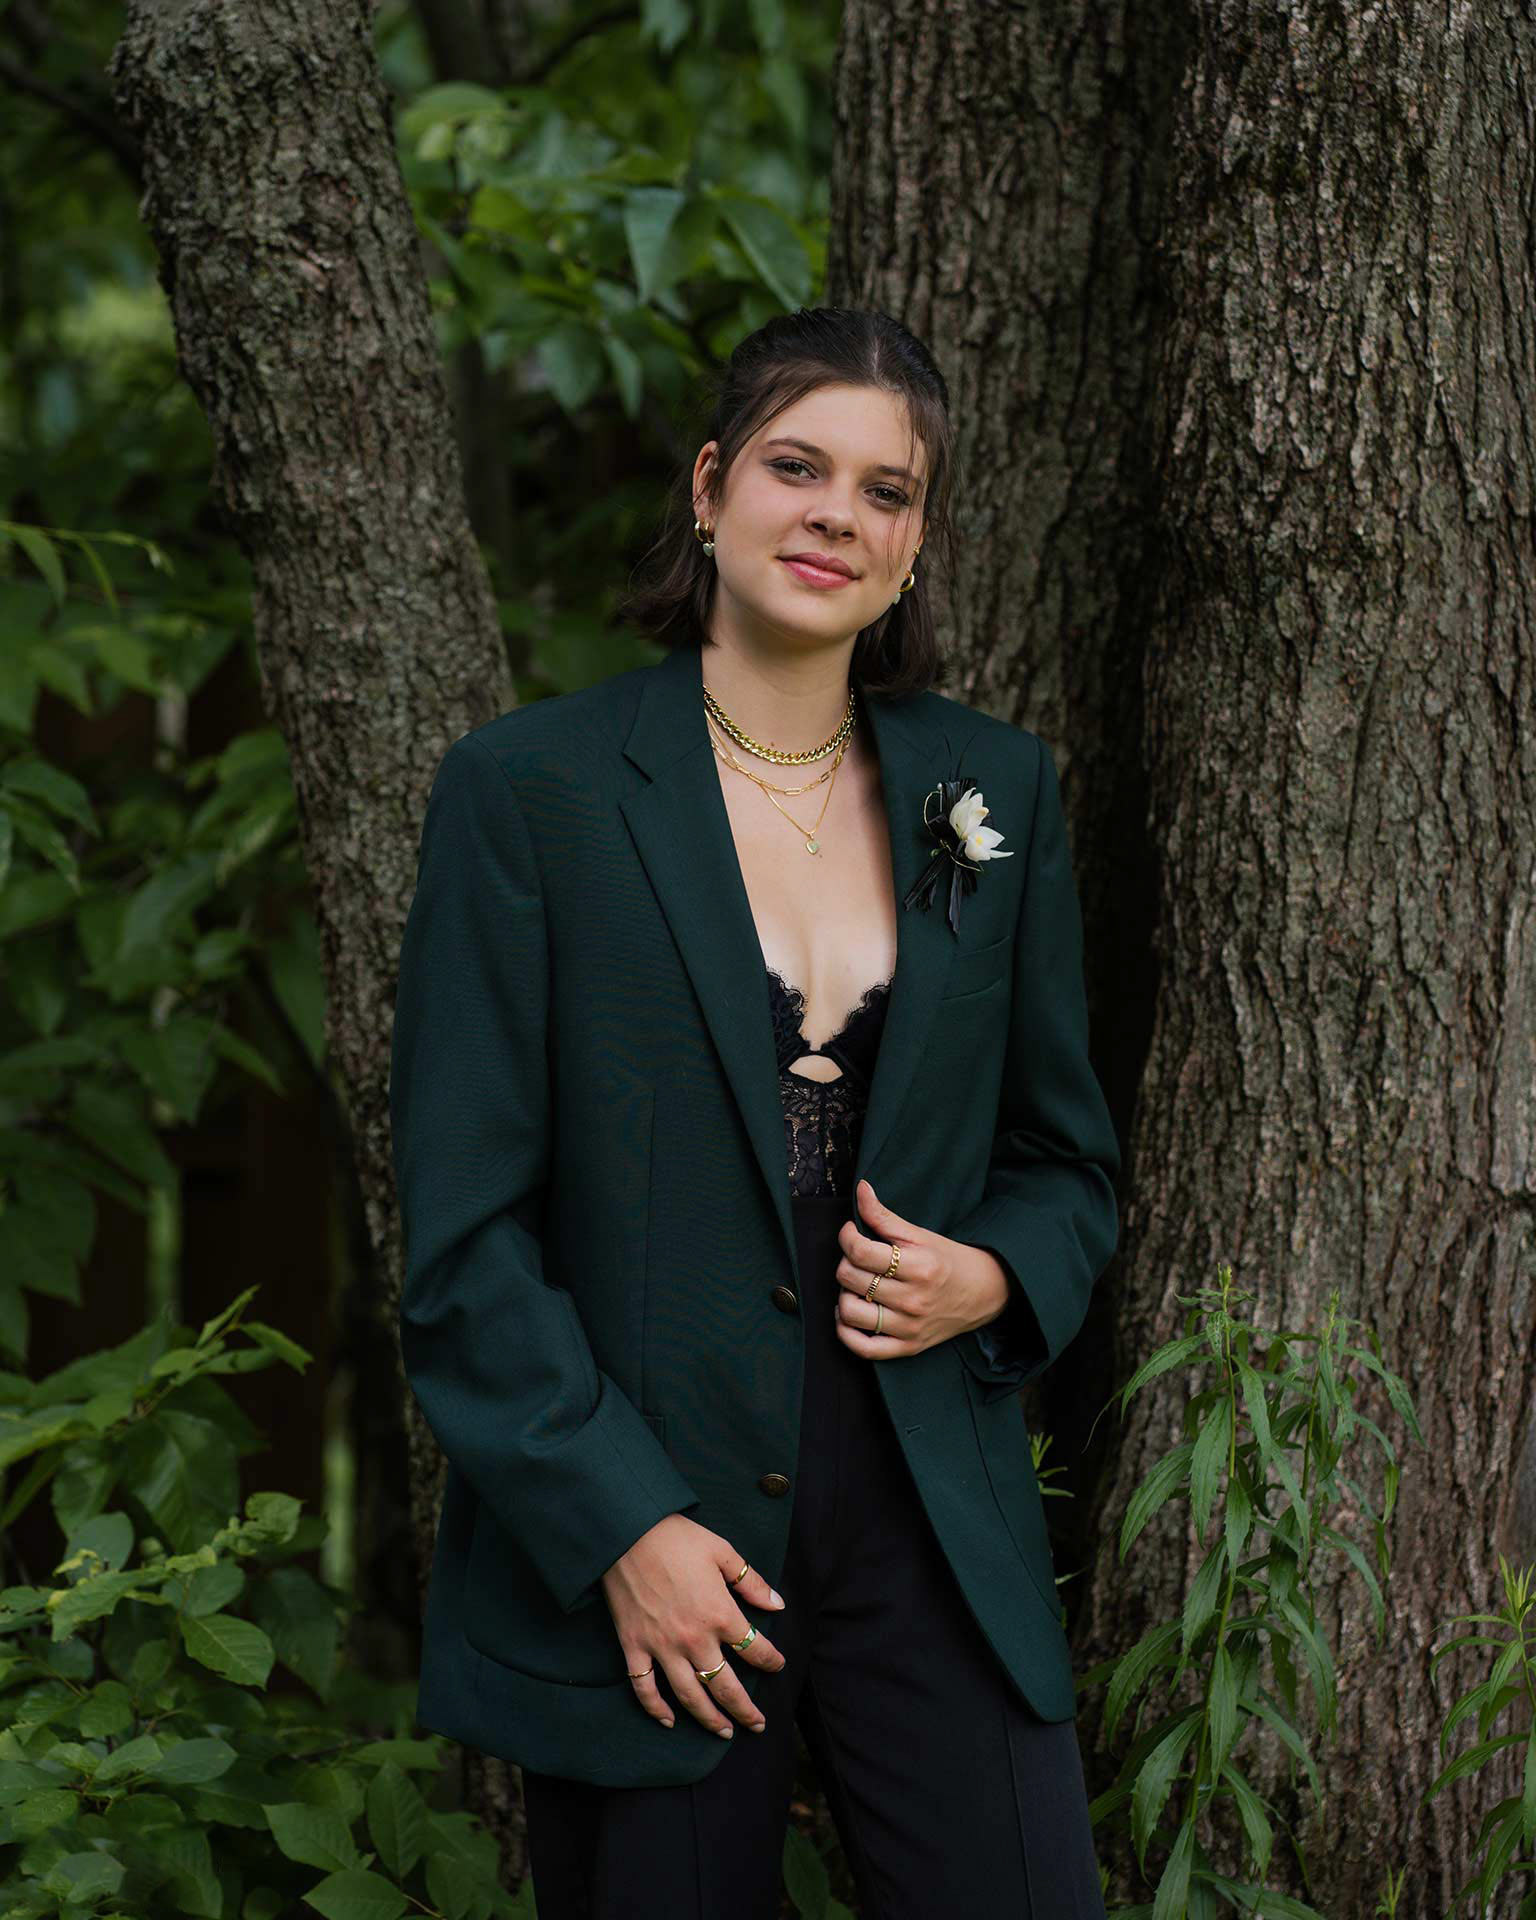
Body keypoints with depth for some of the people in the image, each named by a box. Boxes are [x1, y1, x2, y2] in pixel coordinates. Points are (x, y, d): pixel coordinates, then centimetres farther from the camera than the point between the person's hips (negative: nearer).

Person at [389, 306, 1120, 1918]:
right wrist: (621, 1528, -12)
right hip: (626, 1540, -3)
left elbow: (1066, 1158, 17)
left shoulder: (993, 791, 7)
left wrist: (989, 1280, -5)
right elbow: (461, 1232, -6)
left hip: (932, 1540, 3)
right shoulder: (525, 789, -4)